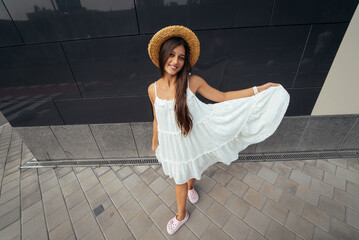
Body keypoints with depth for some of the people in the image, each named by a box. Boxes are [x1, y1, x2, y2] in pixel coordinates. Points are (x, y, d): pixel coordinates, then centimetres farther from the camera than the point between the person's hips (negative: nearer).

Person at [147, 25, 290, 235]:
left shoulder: (193, 82, -17)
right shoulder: (153, 89, -12)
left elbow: (223, 97, -9)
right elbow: (157, 119, 2)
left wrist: (259, 89, -10)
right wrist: (155, 142, 15)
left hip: (193, 138, -1)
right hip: (172, 143, 1)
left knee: (193, 167, 29)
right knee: (179, 179, 22)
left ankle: (191, 186, 68)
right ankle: (181, 215, 53)